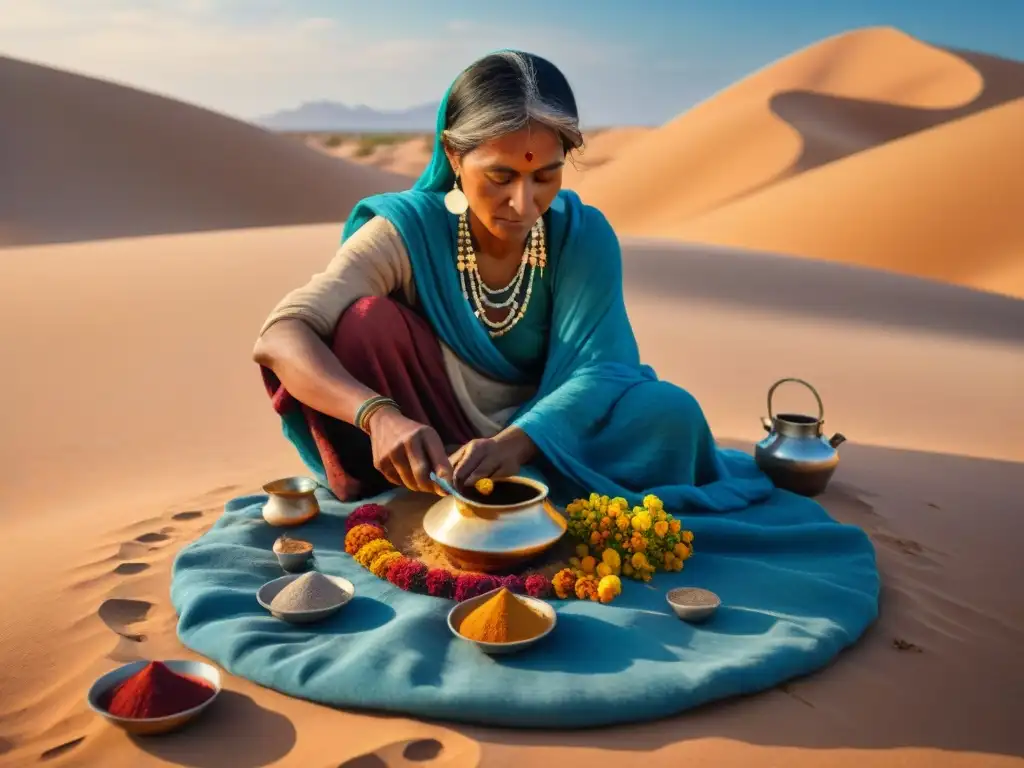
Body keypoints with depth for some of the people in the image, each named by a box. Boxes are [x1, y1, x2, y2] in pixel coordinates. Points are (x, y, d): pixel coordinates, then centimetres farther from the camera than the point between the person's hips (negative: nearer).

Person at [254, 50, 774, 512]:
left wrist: (515, 442, -42)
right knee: (365, 321, -26)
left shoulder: (584, 237, -12)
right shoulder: (407, 231, -18)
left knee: (669, 412, -25)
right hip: (429, 457, -1)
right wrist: (378, 415, -48)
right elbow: (278, 338, -28)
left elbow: (595, 369, -20)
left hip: (545, 444, 2)